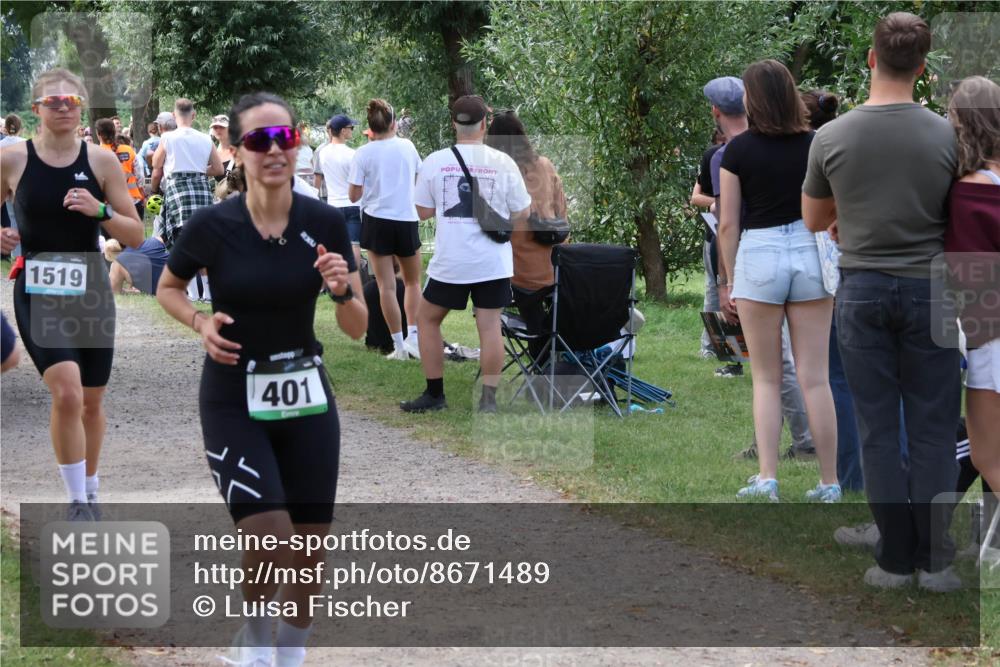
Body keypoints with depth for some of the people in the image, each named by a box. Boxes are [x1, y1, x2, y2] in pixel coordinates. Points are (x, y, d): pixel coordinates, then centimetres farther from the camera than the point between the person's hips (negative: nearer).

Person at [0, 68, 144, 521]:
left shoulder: (100, 161, -1)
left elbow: (135, 235, 0)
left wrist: (99, 211, -17)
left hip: (90, 290, 2)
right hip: (38, 292, -2)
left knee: (91, 402, 13)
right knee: (66, 394, -20)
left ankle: (90, 494, 34)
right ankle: (76, 503, -8)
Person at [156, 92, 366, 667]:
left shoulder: (325, 223, -9)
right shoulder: (212, 225, -13)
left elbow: (358, 329, -3)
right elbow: (167, 289, 7)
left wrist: (343, 291, -23)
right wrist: (200, 321, -13)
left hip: (306, 399, 3)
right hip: (234, 404, -3)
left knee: (310, 552, 7)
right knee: (272, 541, -18)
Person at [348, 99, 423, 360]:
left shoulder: (363, 154, -8)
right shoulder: (407, 146, 0)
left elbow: (354, 196, -6)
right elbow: (419, 176, 18)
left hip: (377, 221, -2)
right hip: (407, 220, 2)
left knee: (387, 286, 2)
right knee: (413, 282, 17)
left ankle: (399, 345, 0)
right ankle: (413, 336, 1)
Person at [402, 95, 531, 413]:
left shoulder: (435, 161, -4)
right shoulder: (502, 163, -4)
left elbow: (423, 211, 4)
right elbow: (521, 214, 2)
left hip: (450, 261, 0)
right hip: (493, 261, 0)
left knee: (427, 317, 15)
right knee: (490, 325, 4)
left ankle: (434, 394, 16)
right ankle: (489, 398, 1)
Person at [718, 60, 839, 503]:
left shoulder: (739, 150, -5)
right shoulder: (817, 143, 2)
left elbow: (729, 223, -4)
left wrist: (729, 279, 6)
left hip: (758, 256, -2)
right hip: (810, 255, 2)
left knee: (766, 378, 9)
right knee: (815, 378, 4)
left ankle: (767, 478, 1)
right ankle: (829, 484, 5)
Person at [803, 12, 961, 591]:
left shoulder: (832, 138, -7)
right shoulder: (945, 137, -9)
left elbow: (813, 220, 8)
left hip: (862, 289, 1)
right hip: (927, 288, -1)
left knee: (879, 429, 6)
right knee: (933, 430, 5)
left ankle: (895, 559, 7)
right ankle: (936, 560, 5)